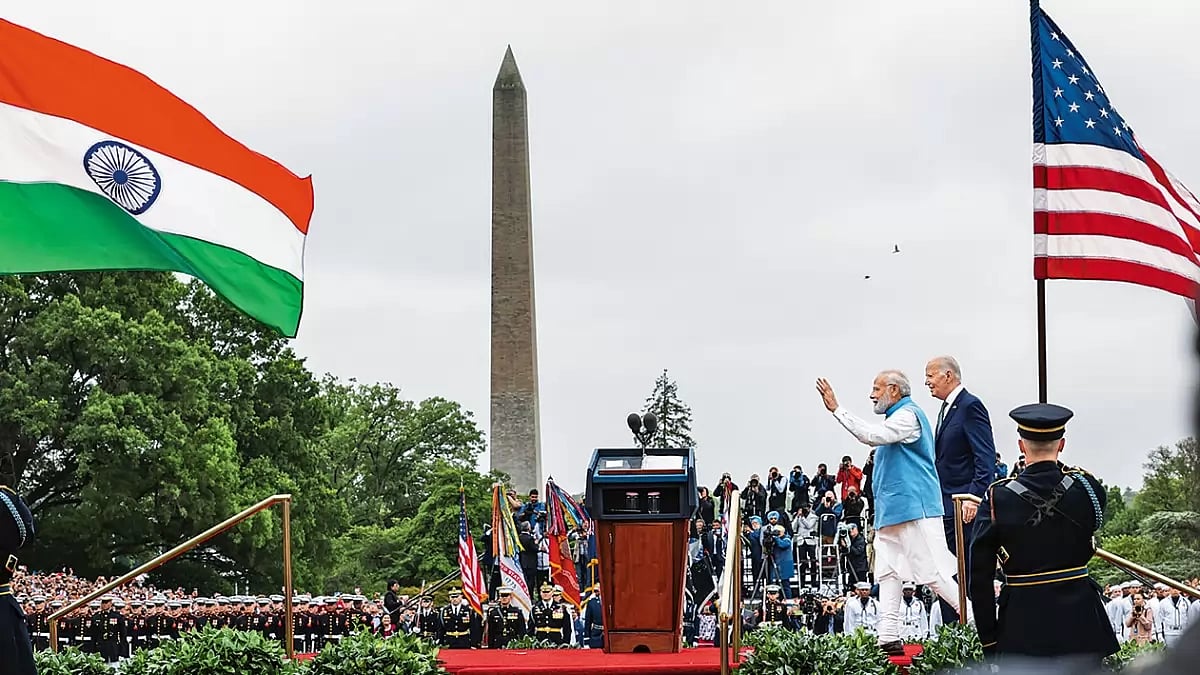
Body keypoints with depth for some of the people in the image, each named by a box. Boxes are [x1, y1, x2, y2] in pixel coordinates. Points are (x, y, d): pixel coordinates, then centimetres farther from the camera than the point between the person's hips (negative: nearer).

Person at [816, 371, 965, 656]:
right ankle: (889, 638, 2)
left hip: (913, 509, -11)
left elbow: (873, 435, -24)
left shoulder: (908, 415, -11)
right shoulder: (898, 417, 22)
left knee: (933, 573, -11)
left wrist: (837, 409, -22)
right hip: (893, 512, 11)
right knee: (888, 573, 5)